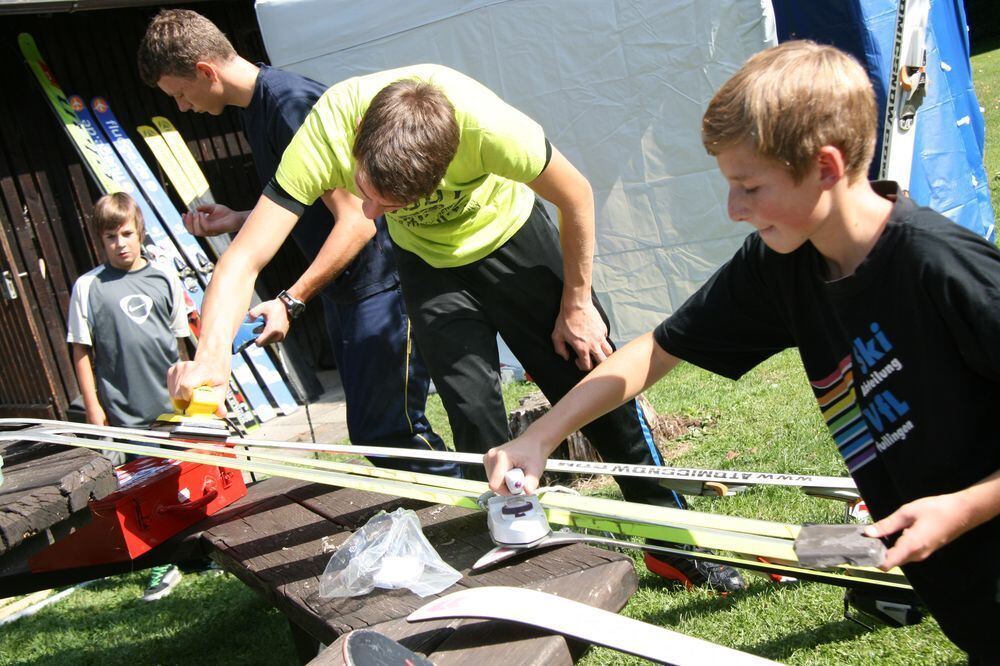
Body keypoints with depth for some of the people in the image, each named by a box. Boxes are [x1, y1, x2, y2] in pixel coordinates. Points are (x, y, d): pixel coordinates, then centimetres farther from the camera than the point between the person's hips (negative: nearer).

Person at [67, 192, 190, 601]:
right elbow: (81, 351, 0)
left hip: (175, 404, 2)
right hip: (127, 413, -2)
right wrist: (93, 407, -3)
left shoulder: (164, 279, 4)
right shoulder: (88, 287, -2)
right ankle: (162, 564, 19)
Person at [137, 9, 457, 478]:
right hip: (340, 289, 10)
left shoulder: (293, 105, -20)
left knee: (382, 430, -9)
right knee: (371, 428, 12)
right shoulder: (254, 110, 12)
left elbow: (356, 221, -23)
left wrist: (291, 301, -26)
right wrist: (236, 220, 9)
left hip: (378, 285, -10)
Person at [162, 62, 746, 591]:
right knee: (475, 414, -10)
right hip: (431, 262, 2)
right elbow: (244, 260, -35)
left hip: (511, 233, -1)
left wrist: (577, 304, -12)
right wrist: (212, 354, -52)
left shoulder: (483, 123, -41)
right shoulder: (325, 135, -36)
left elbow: (576, 197, -21)